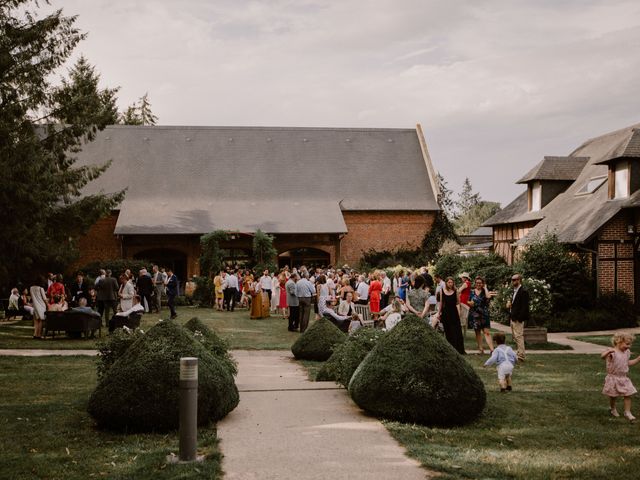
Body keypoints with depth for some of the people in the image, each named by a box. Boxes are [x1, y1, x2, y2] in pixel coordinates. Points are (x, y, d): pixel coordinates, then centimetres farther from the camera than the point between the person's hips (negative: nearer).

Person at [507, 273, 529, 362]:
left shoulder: (523, 291, -13)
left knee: (519, 337, -9)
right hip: (513, 318, 10)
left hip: (518, 319, -10)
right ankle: (518, 354, 23)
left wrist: (519, 318, -22)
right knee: (515, 338, 15)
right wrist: (509, 305, 7)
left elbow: (524, 307, -18)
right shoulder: (515, 291, 18)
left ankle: (521, 356, -7)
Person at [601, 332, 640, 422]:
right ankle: (612, 408, 37)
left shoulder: (627, 352, 5)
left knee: (628, 395, -1)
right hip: (613, 378, -5)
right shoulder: (612, 352, -20)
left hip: (624, 378, 6)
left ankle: (627, 412, 9)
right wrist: (608, 351, -57)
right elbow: (602, 356, -38)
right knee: (613, 396, 11)